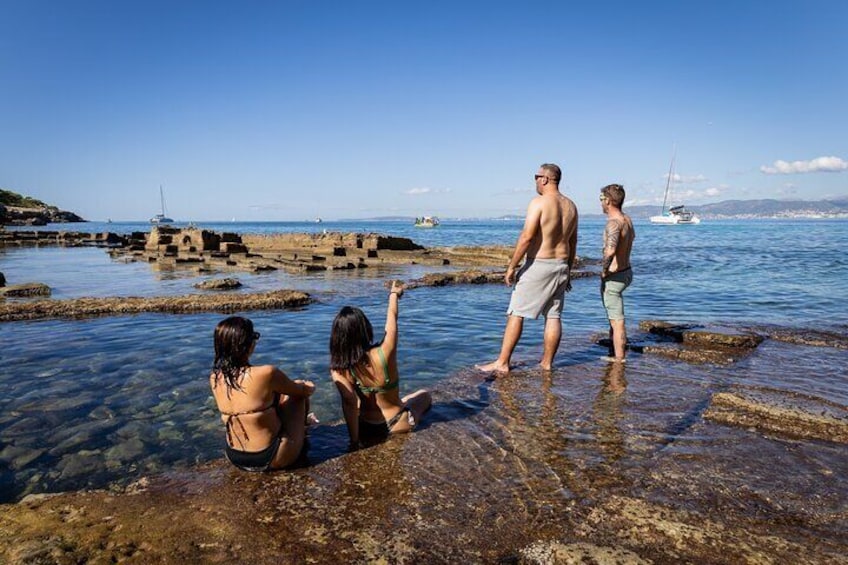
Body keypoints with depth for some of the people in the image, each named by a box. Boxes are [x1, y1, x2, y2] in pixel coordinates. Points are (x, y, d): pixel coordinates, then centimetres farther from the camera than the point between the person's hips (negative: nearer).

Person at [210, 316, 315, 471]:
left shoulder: (215, 377, -7)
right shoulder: (266, 374, -26)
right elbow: (303, 391, -6)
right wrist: (309, 387, 18)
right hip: (270, 459, -6)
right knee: (297, 391, 12)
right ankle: (302, 428, 35)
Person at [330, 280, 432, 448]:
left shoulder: (339, 370, -20)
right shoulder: (384, 353, -24)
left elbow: (349, 404, -28)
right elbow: (392, 317, -8)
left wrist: (354, 442, -22)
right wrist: (394, 293, 10)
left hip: (367, 432, 3)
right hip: (398, 425, -2)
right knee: (424, 395, 30)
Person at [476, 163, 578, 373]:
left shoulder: (538, 202, -12)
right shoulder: (571, 206, 11)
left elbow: (527, 237, -19)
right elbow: (573, 242, 15)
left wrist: (511, 266, -14)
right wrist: (568, 272, 22)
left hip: (538, 265, -7)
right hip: (561, 265, 7)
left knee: (516, 314, -2)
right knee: (553, 316, 9)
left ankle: (502, 363, 1)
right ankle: (546, 363, 16)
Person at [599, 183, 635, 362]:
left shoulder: (614, 223, -23)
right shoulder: (627, 219, 6)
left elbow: (610, 250, -41)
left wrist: (604, 270, -25)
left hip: (614, 277, -10)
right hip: (626, 271, 10)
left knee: (617, 320, 0)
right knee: (614, 317, 23)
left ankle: (618, 358, 10)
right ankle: (613, 354, 35)